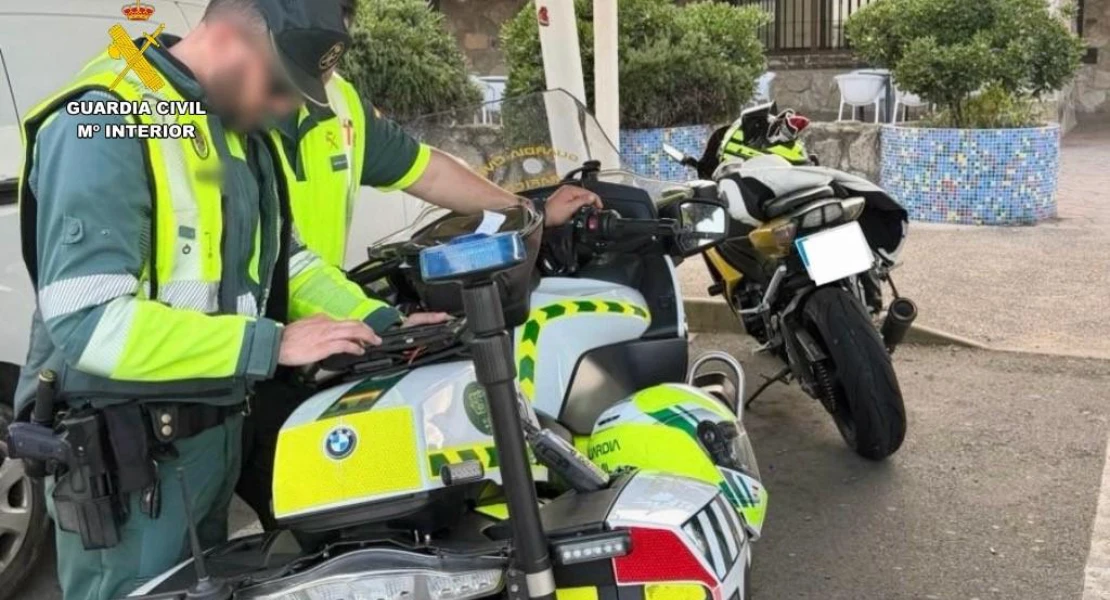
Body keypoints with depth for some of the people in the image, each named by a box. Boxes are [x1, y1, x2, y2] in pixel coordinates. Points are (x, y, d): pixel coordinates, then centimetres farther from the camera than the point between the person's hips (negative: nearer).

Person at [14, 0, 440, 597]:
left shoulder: (237, 128, 8)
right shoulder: (105, 122, -21)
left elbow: (280, 255, 14)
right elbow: (87, 320, -29)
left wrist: (378, 321, 0)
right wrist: (273, 343, -28)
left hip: (217, 430, 9)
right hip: (128, 451, -9)